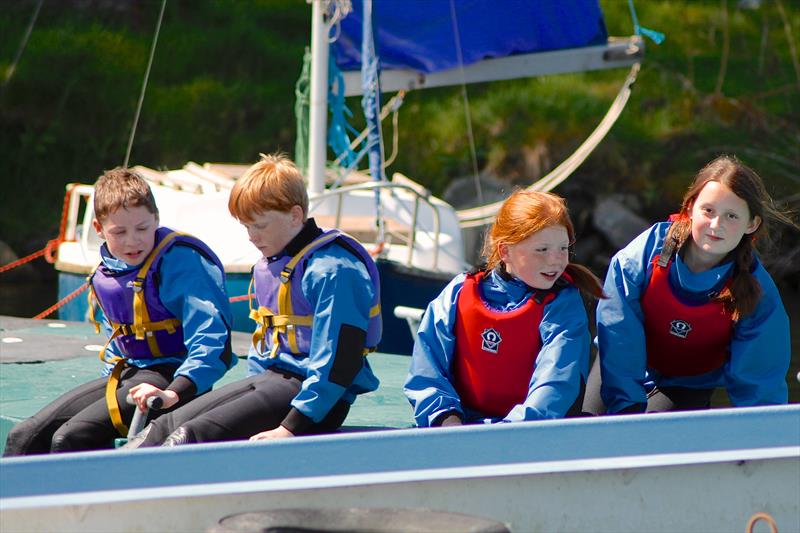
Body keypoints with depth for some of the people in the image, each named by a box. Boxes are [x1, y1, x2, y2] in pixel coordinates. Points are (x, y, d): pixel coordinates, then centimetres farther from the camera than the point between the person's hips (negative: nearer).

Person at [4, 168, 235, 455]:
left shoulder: (181, 261, -17)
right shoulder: (105, 274, 9)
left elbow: (211, 340, -25)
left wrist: (173, 393, -37)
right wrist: (109, 386, 15)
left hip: (170, 375, -9)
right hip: (126, 375, 9)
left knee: (70, 438, -26)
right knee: (24, 436, -2)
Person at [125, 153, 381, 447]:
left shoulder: (332, 270, -17)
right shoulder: (266, 268, 15)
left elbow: (339, 359, -23)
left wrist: (292, 427, -26)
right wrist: (253, 398, 11)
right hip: (270, 378, 9)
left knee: (192, 434, -24)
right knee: (166, 425, -7)